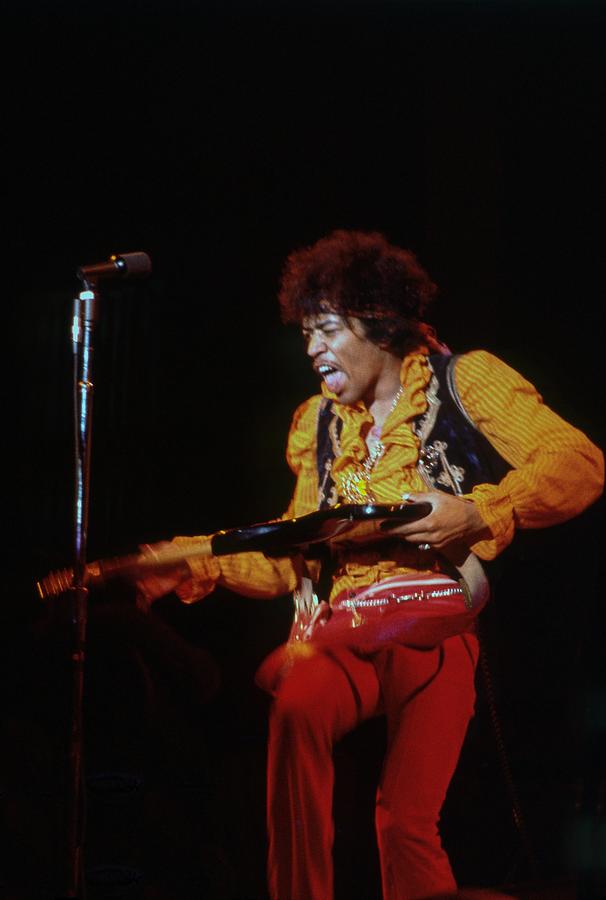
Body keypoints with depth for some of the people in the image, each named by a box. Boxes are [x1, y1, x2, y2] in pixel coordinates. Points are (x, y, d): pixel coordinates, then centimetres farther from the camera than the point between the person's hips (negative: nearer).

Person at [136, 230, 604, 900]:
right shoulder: (319, 423, 22)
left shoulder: (466, 381, 6)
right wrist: (196, 567, 7)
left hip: (436, 620, -3)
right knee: (297, 704, -31)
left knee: (407, 820, -21)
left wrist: (478, 514, -17)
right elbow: (295, 556, 20)